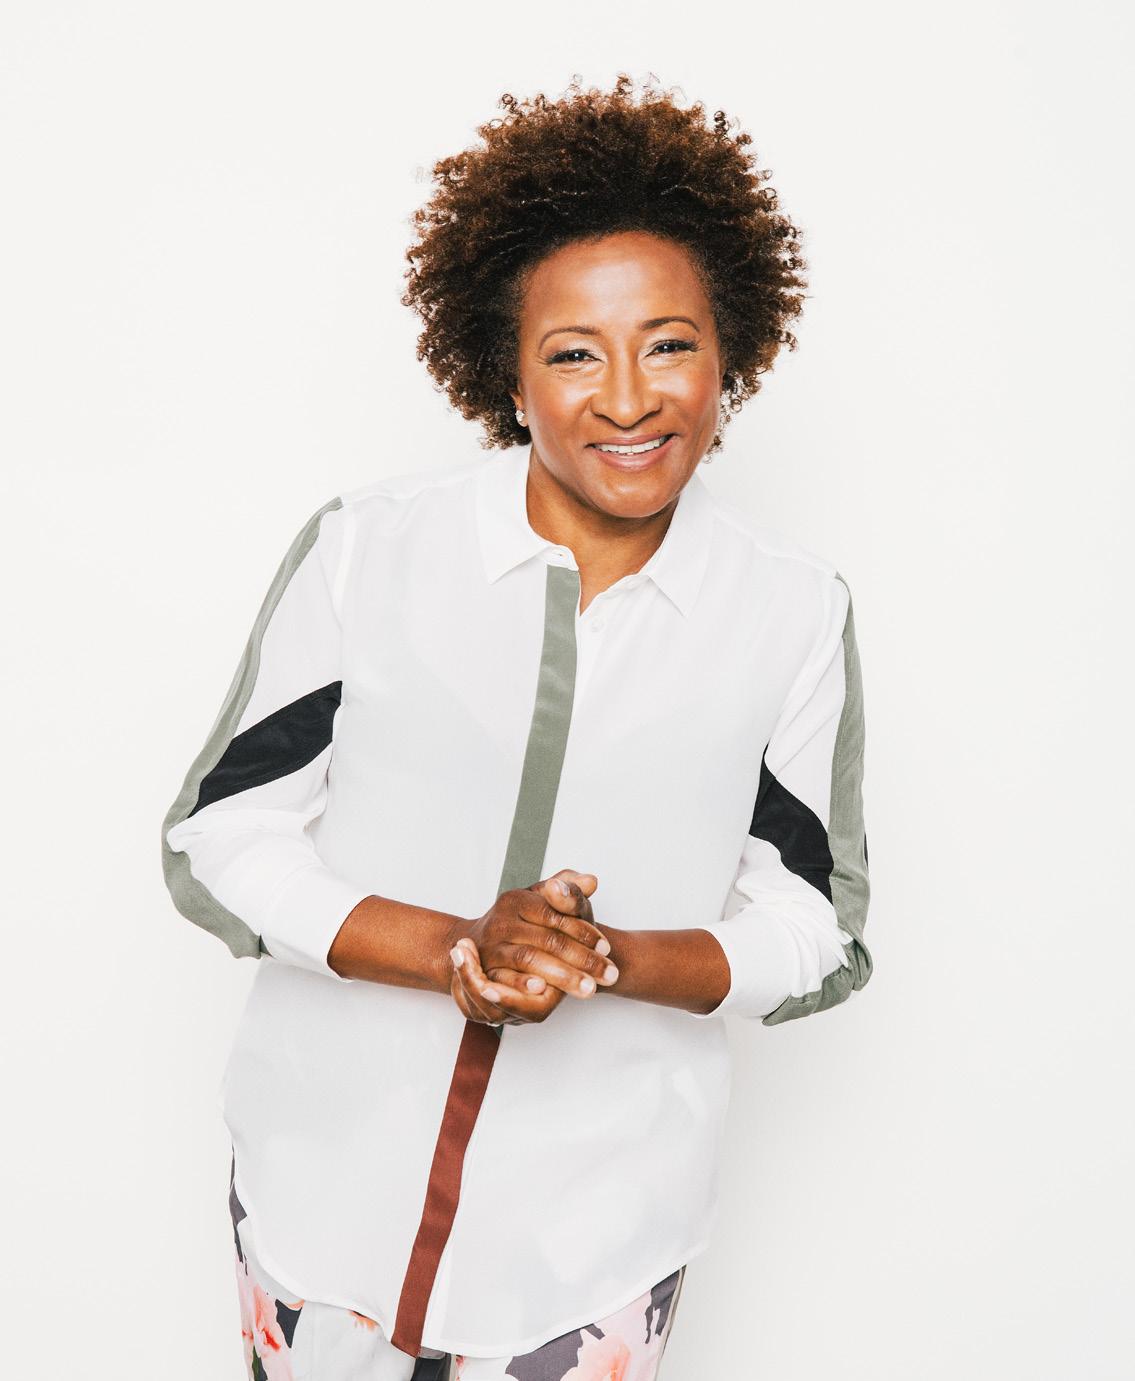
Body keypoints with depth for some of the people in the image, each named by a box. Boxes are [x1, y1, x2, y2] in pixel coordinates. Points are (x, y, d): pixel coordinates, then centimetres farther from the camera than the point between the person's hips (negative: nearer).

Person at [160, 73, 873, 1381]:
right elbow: (217, 839, -8)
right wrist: (460, 951, -22)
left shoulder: (794, 611, -7)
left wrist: (608, 961, -21)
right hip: (331, 1170, 0)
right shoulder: (366, 548, -11)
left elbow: (813, 927, -2)